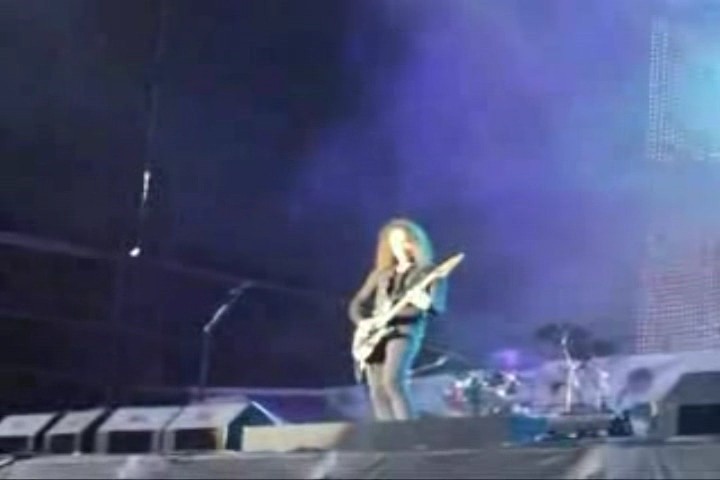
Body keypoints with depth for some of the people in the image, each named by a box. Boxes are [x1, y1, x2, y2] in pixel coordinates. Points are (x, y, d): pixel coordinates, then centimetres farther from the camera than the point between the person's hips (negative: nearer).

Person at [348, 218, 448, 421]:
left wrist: (426, 304, -31)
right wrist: (365, 324, -1)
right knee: (378, 392, -2)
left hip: (406, 332, -5)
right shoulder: (380, 274, 19)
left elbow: (438, 306, -7)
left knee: (393, 381, -26)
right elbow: (357, 304, 20)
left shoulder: (428, 272, 5)